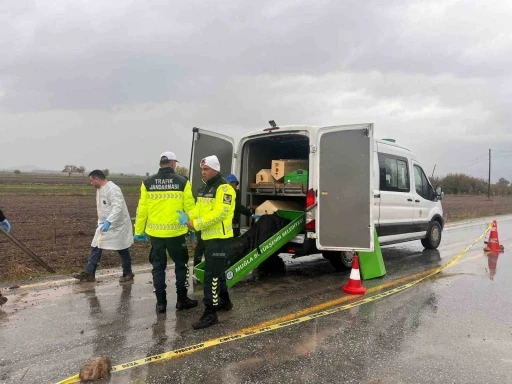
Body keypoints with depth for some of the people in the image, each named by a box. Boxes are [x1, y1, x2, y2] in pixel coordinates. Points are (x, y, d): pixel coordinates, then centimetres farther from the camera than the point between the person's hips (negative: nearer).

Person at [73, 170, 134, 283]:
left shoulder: (112, 189, -22)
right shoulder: (99, 189, 9)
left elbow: (118, 207, -32)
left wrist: (109, 221, -40)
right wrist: (102, 221, 19)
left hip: (117, 225, -9)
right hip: (104, 224, 9)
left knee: (122, 250, 5)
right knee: (95, 247, 8)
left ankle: (127, 273, 22)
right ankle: (89, 273, 16)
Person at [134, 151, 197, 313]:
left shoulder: (148, 182, 0)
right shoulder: (182, 182, -5)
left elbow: (142, 209, 0)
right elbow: (190, 207, -4)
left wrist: (139, 231, 9)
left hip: (155, 232, 2)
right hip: (176, 232, -2)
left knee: (158, 267, 13)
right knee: (181, 265, 15)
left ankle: (161, 302, 18)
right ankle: (182, 299, 22)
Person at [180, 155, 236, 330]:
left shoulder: (224, 188, -16)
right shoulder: (205, 188, 14)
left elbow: (218, 214, -24)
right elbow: (199, 208, 14)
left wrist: (197, 224, -21)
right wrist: (189, 218, -6)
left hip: (219, 237, -10)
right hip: (208, 236, 10)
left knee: (211, 274, -8)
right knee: (217, 270, 21)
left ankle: (210, 313, -1)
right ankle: (224, 300, 37)